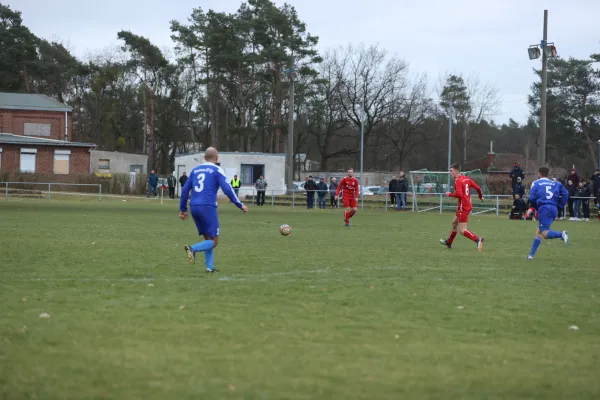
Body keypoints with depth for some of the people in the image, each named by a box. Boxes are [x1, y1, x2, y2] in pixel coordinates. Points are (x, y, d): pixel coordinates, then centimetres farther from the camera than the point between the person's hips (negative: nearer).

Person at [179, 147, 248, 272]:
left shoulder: (195, 170, 17)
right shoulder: (217, 170, 0)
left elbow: (185, 190, 15)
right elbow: (227, 189, -9)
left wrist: (183, 209, 21)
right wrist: (240, 205, -2)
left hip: (194, 207, 6)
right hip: (208, 207, -6)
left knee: (208, 238, 17)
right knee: (214, 241, -1)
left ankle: (209, 267, 7)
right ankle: (193, 248, -25)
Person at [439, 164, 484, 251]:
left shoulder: (458, 181, -16)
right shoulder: (467, 178, 9)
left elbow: (459, 194, -27)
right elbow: (477, 187, 12)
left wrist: (450, 194, -10)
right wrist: (481, 196, 30)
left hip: (463, 207, -10)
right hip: (468, 205, 10)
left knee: (462, 230, -10)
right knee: (454, 222, 27)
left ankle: (477, 239, -25)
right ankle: (448, 242, 42)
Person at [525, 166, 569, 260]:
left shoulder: (536, 183, 8)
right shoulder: (555, 183, 18)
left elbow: (532, 198, -1)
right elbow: (565, 193, 6)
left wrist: (536, 207, 16)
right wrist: (560, 205, 12)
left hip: (544, 208, -5)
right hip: (554, 209, 5)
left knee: (545, 233, -9)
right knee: (539, 232, 13)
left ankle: (561, 234, -37)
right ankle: (531, 254, 8)